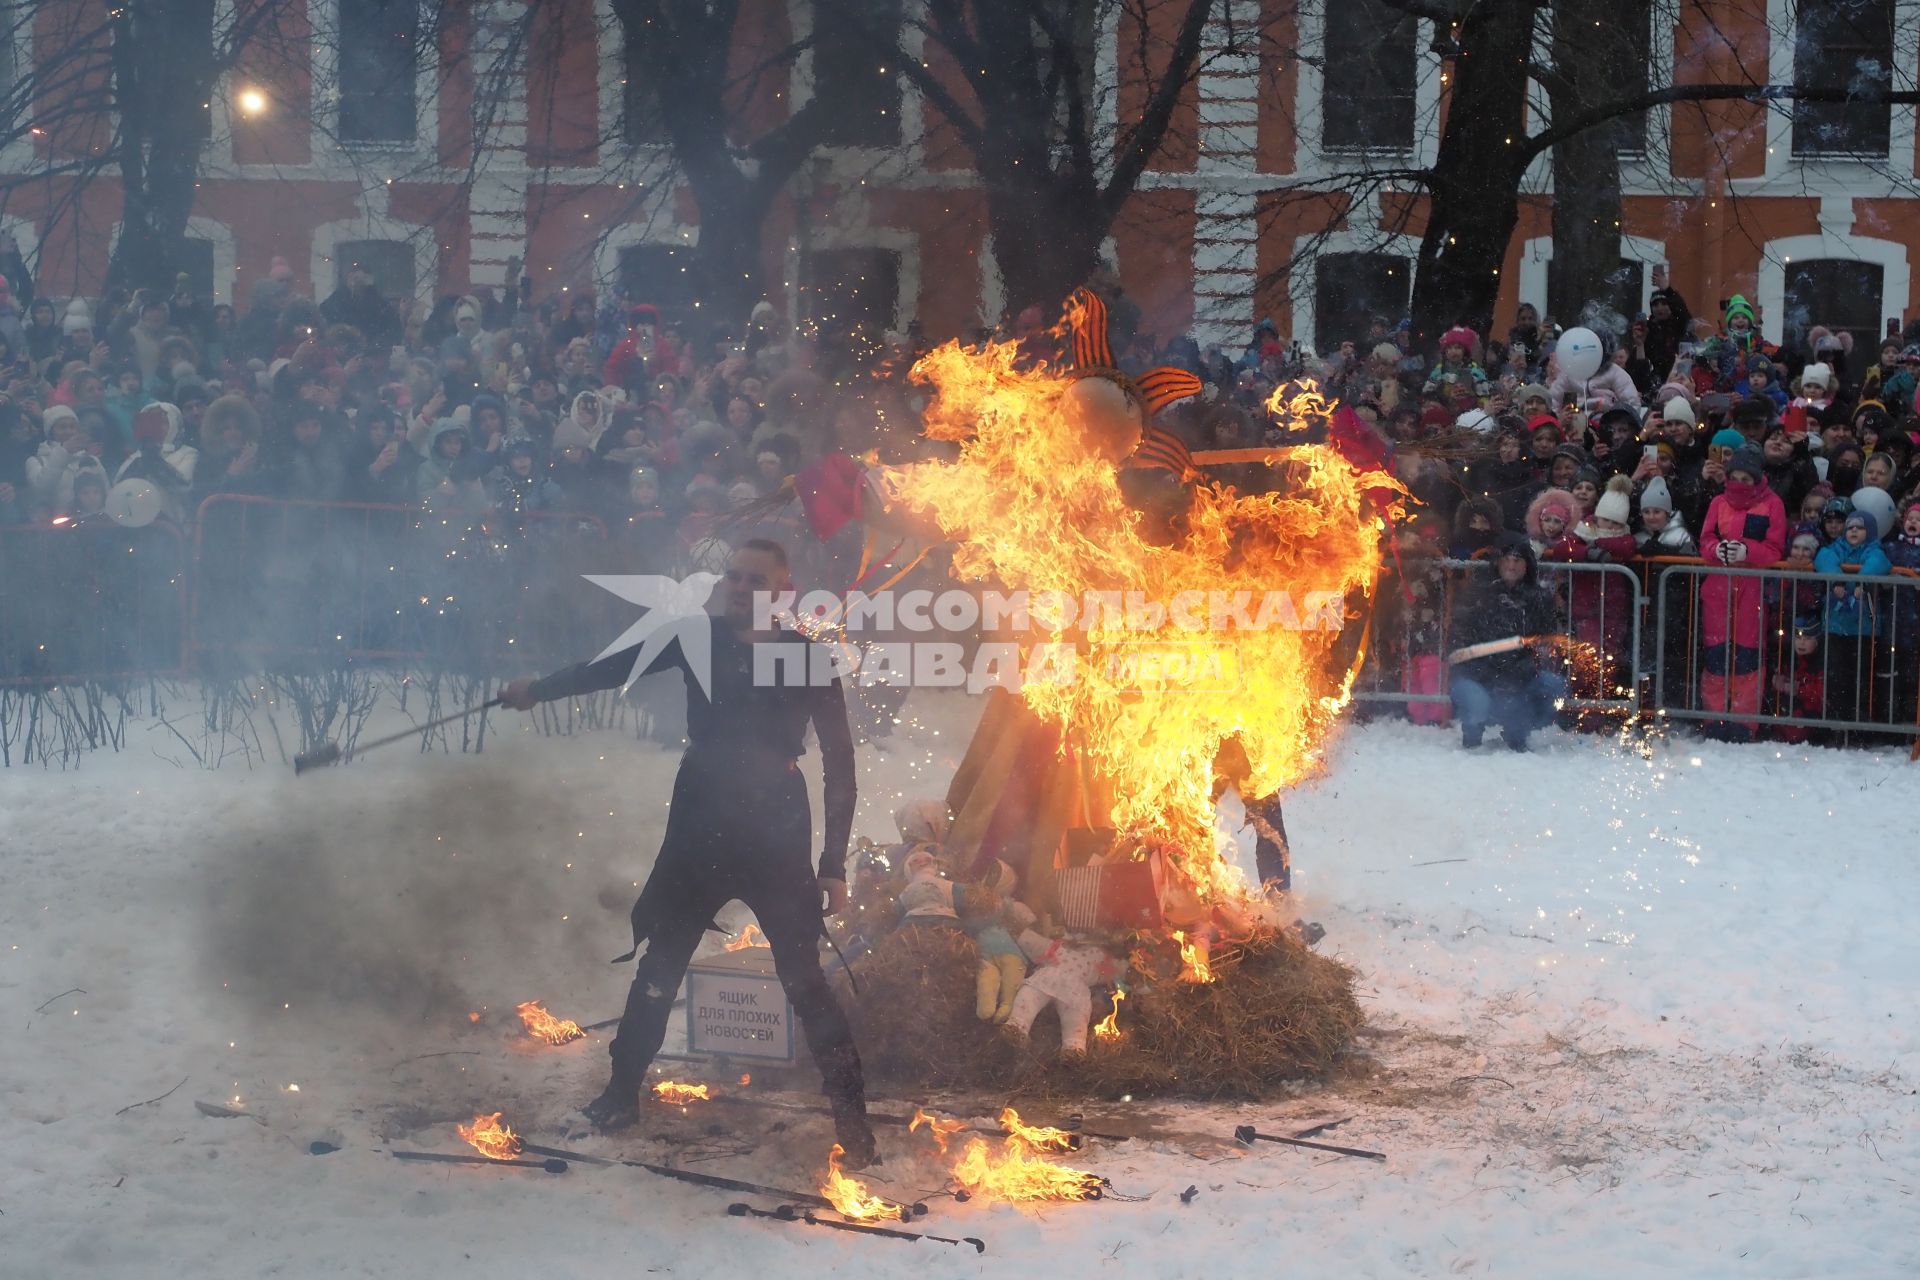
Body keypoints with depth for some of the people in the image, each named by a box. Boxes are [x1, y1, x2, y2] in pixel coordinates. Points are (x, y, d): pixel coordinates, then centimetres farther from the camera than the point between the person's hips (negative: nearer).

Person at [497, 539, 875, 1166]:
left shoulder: (807, 657, -5)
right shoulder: (700, 639, 2)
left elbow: (839, 759, -3)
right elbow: (615, 667, 2)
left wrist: (834, 864, -6)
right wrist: (538, 689, -10)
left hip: (775, 833, -3)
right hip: (699, 826, 3)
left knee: (803, 975, -8)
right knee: (660, 962, 10)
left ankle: (852, 1119, -1)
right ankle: (623, 1092, 24)